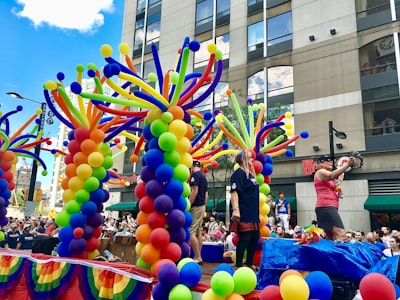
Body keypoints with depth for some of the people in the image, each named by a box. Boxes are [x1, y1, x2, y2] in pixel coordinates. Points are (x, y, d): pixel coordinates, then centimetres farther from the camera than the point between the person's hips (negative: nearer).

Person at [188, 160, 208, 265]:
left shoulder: (195, 175, -10)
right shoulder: (203, 177, 16)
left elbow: (194, 191, -19)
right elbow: (206, 195, 17)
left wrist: (187, 206, -16)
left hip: (195, 207, -9)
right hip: (202, 207, 9)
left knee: (190, 232, -8)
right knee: (198, 233, 11)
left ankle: (197, 257, -8)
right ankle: (198, 257, 15)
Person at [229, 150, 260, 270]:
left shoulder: (250, 173, 16)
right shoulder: (239, 173, -12)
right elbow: (234, 192, -22)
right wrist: (235, 210, -31)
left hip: (252, 213, 10)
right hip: (243, 213, -10)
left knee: (255, 237, 13)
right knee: (244, 238, -7)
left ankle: (249, 263, 25)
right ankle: (238, 265, 2)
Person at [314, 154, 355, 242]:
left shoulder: (324, 174, 29)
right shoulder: (320, 172, -3)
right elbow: (332, 175, -24)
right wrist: (347, 164, -30)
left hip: (328, 207, 10)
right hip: (326, 207, -10)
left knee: (330, 238, 6)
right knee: (341, 234, -22)